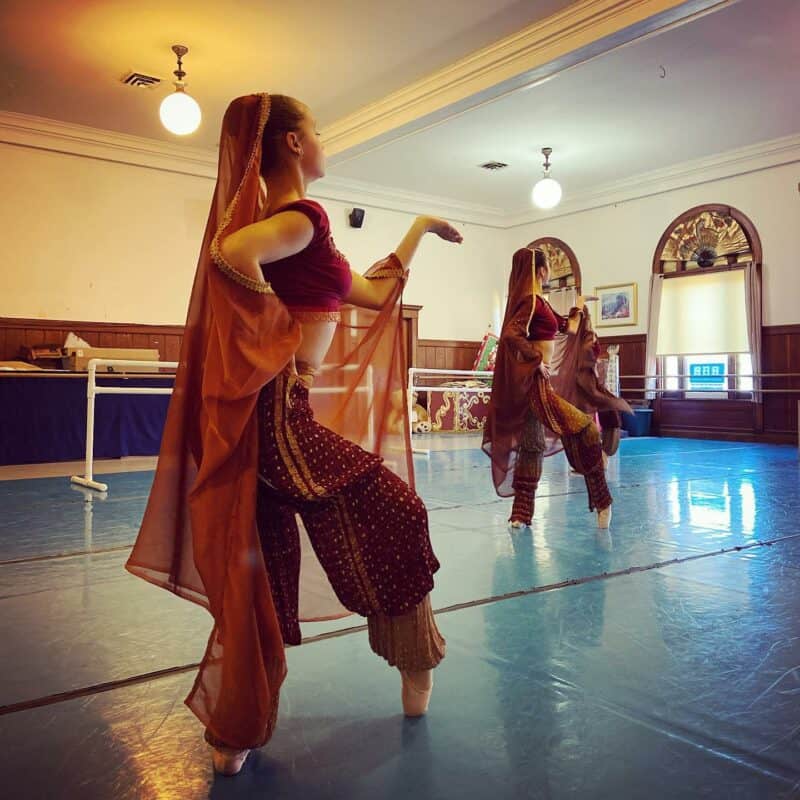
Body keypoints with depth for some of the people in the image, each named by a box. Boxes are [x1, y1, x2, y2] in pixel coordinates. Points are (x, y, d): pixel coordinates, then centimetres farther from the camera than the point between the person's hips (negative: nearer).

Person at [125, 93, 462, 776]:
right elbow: (229, 252, -31)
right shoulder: (303, 217, -9)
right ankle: (417, 669, 28)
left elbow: (374, 293, 26)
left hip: (273, 413, 10)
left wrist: (420, 230, 34)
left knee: (260, 574, 14)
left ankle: (232, 735, 26)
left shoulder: (287, 222, 21)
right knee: (396, 516, 8)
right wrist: (281, 326, -17)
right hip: (279, 412, -10)